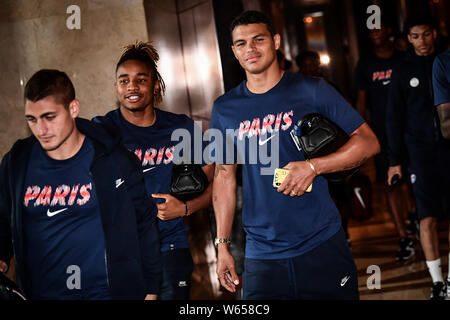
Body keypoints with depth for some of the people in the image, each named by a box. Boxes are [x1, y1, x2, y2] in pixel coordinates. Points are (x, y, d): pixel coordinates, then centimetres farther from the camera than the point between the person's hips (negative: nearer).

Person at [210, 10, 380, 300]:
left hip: (323, 245, -1)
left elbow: (369, 142, -2)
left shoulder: (311, 91, -1)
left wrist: (313, 167, -17)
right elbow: (224, 177, 13)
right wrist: (223, 245, 8)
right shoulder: (225, 108, 7)